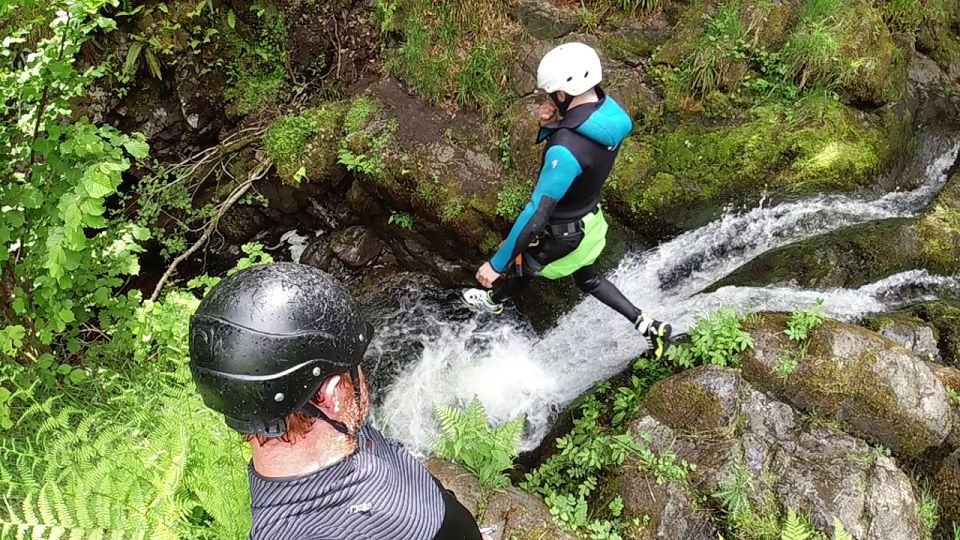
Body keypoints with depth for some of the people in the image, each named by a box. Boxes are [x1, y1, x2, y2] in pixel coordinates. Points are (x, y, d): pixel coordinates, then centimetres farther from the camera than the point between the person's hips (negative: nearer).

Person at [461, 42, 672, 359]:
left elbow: (536, 214, -36)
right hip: (590, 218, 7)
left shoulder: (567, 151, -40)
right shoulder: (610, 111, -14)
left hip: (561, 234, -7)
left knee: (518, 266, 25)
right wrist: (548, 126, -18)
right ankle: (646, 325, 32)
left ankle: (494, 301, 57)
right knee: (587, 278, 32)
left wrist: (496, 264, -28)